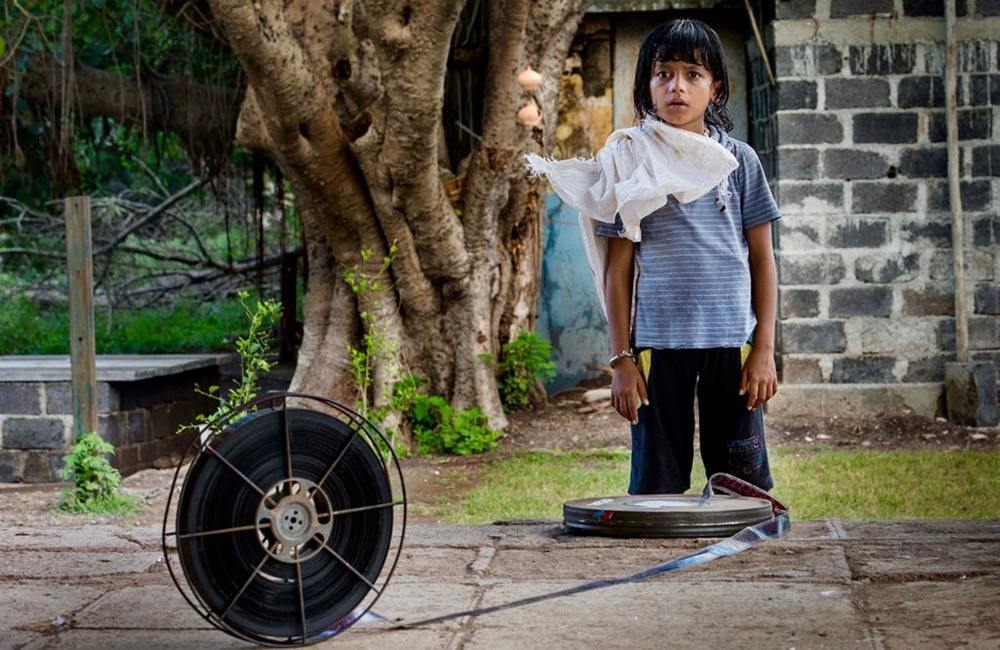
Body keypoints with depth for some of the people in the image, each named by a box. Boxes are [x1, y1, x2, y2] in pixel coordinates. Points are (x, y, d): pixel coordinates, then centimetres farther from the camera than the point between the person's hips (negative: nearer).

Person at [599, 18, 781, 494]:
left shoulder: (739, 160, 5)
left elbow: (762, 259, 7)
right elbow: (619, 268, 4)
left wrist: (764, 348, 1)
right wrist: (621, 358, -1)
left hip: (731, 339, 1)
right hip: (658, 342, 0)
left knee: (742, 480, 3)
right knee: (656, 482, 4)